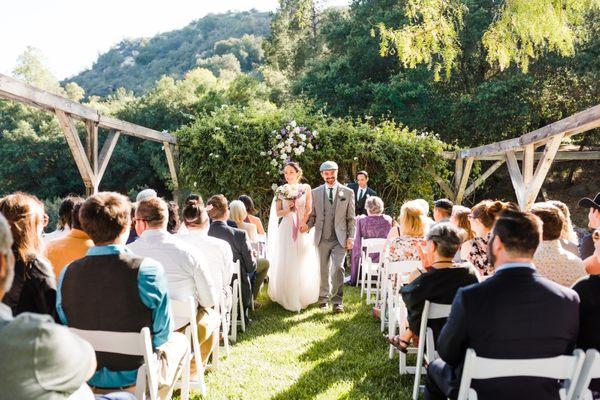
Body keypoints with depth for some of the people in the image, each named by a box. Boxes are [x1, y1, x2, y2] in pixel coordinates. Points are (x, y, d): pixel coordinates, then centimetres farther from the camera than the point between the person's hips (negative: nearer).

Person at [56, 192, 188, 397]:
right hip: (136, 376, -4)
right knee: (179, 340, 26)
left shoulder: (67, 273, -12)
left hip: (86, 377, 4)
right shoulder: (147, 269, -23)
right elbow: (162, 333, -12)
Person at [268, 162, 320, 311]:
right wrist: (289, 209, -14)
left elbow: (309, 210, 2)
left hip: (303, 229, 0)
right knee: (286, 264, 0)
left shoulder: (305, 188, 3)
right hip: (286, 230, 0)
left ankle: (303, 297, 19)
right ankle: (288, 297, 11)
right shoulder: (281, 191, 5)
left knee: (303, 264, 4)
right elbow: (278, 213, 4)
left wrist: (303, 224, -13)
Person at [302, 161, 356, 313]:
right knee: (324, 270, 11)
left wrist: (351, 237, -4)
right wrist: (308, 225, -11)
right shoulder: (315, 192, 7)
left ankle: (337, 300, -1)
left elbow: (351, 218, 3)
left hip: (340, 238, -2)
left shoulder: (348, 192, 3)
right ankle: (324, 298, 26)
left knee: (338, 268, -12)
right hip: (322, 238, 2)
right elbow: (313, 215, 10)